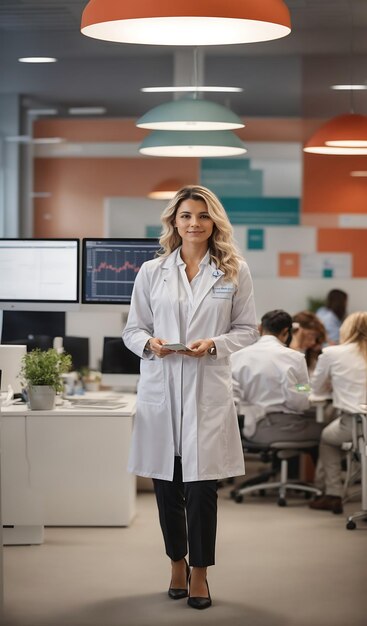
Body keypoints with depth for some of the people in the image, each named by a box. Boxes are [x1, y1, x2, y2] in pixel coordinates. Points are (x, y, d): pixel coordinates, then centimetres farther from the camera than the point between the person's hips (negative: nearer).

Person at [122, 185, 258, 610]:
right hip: (160, 387, 2)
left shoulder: (235, 272, 5)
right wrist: (150, 343, -12)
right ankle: (177, 563, 25)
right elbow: (132, 329, 9)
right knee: (166, 484, 8)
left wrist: (215, 344, -11)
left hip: (208, 388, -1)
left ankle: (199, 572, 10)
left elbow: (247, 328, 7)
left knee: (201, 486, -3)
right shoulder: (152, 272, 6)